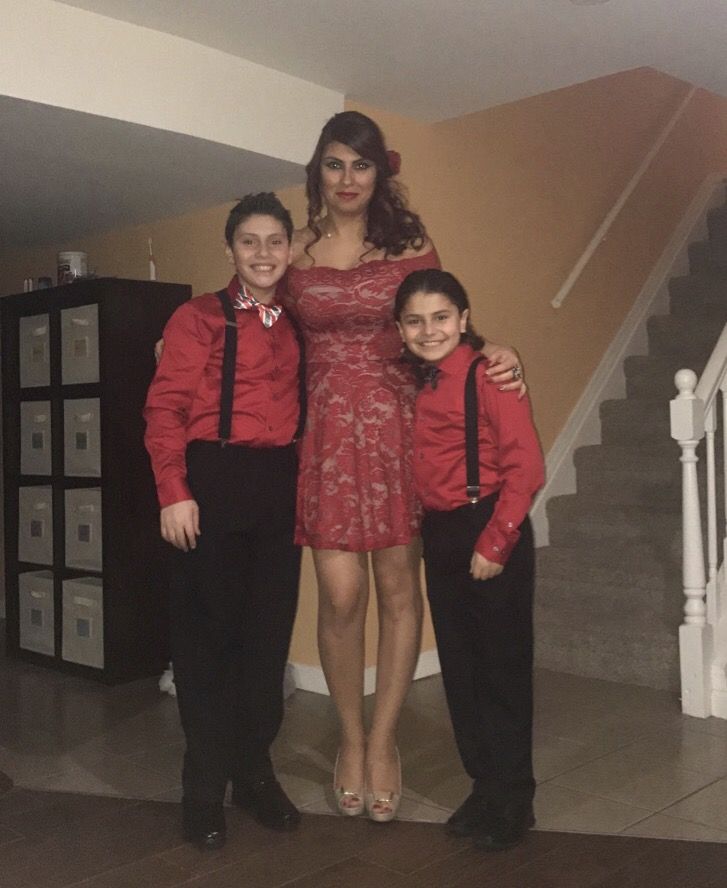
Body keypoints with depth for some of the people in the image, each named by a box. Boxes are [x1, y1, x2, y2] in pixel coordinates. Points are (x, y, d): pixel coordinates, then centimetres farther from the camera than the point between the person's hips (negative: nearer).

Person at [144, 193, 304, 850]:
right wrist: (174, 492, -15)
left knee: (270, 633, 8)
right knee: (208, 634, 2)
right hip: (214, 481, -4)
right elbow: (165, 408, -6)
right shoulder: (200, 317, 0)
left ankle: (255, 771, 23)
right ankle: (205, 788, 14)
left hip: (281, 486, 5)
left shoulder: (297, 324, 15)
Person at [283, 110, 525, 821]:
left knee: (399, 590, 2)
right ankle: (350, 738, 19)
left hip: (398, 422, 0)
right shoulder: (295, 251, 9)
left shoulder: (410, 244, 8)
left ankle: (382, 741, 19)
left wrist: (493, 355, -6)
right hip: (328, 427, 0)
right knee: (341, 595, -4)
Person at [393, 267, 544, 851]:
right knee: (459, 667, 13)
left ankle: (513, 802, 18)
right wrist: (433, 533, 5)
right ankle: (484, 789, 29)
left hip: (491, 533, -7)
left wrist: (493, 543, -16)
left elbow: (525, 467, -16)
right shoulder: (416, 383, 9)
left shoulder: (487, 373, -12)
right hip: (439, 536, 7)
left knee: (502, 666, 3)